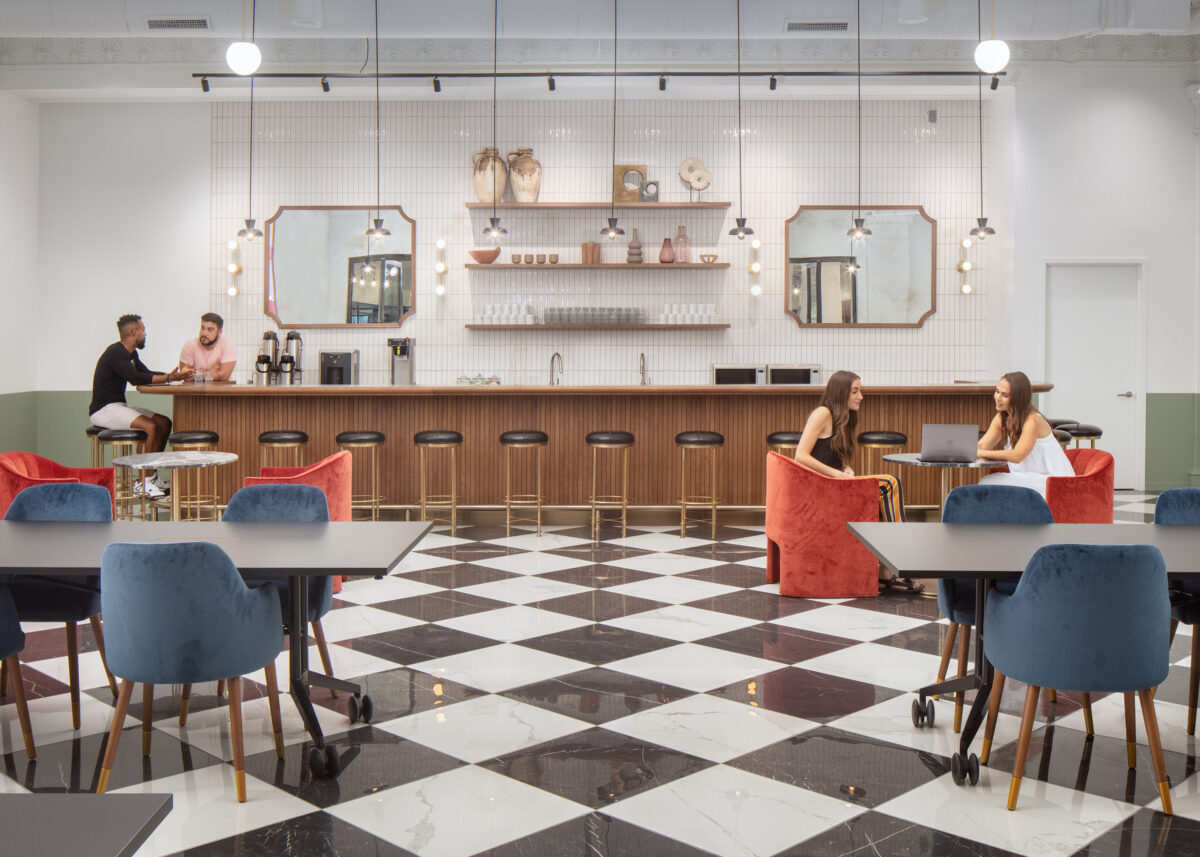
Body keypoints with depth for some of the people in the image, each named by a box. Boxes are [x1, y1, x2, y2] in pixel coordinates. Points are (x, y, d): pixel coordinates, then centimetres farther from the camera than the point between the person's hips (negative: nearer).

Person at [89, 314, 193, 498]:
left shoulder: (130, 353, 14)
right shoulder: (116, 352, -18)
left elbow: (146, 374, 20)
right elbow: (135, 378, -29)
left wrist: (174, 375, 5)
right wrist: (169, 378, -31)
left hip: (118, 406, 10)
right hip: (103, 410, -10)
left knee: (164, 423, 2)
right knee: (150, 426, -27)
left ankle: (152, 476, 4)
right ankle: (145, 483, -23)